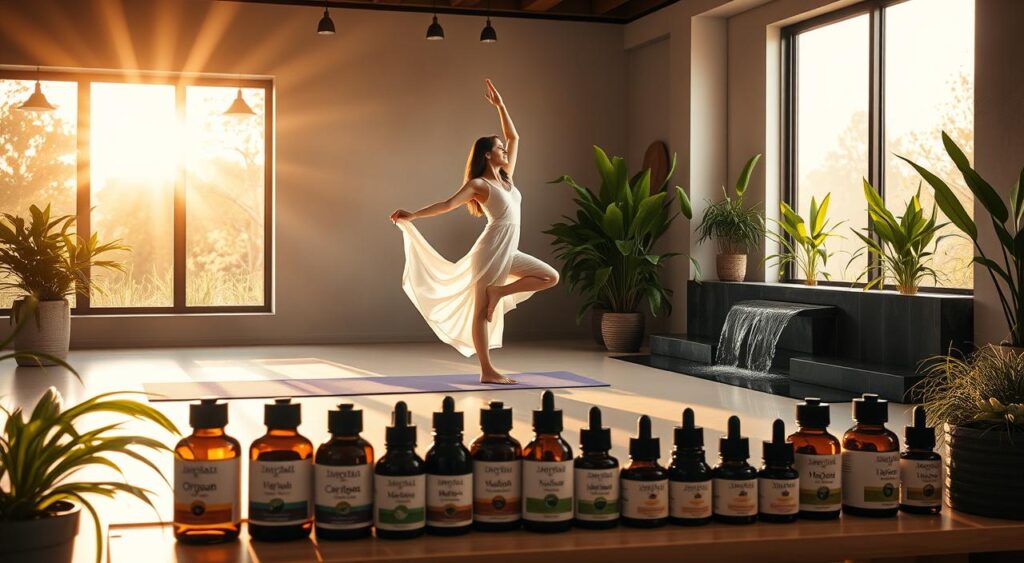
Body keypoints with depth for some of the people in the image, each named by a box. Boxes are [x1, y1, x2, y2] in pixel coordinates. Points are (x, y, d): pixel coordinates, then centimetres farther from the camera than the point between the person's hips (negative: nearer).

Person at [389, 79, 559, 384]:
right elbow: (447, 204, -13)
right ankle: (487, 372, -2)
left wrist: (499, 106, 19)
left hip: (509, 252, 9)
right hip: (491, 250, -9)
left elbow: (513, 137, 21)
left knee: (551, 277, 9)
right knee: (482, 310, -4)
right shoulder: (478, 184, -6)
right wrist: (412, 215, -21)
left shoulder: (506, 178, 15)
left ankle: (499, 292, 2)